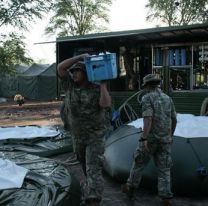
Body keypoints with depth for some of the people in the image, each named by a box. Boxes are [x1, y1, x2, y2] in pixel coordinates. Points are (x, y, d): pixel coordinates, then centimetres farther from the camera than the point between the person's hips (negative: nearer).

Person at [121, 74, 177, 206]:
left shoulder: (147, 98, -8)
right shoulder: (168, 98, 10)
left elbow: (148, 118, -22)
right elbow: (174, 120, 15)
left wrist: (144, 139, -26)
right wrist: (171, 135, 30)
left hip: (150, 138, -4)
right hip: (165, 139, 4)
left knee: (139, 163, 14)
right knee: (164, 169, 8)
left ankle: (131, 189, 28)